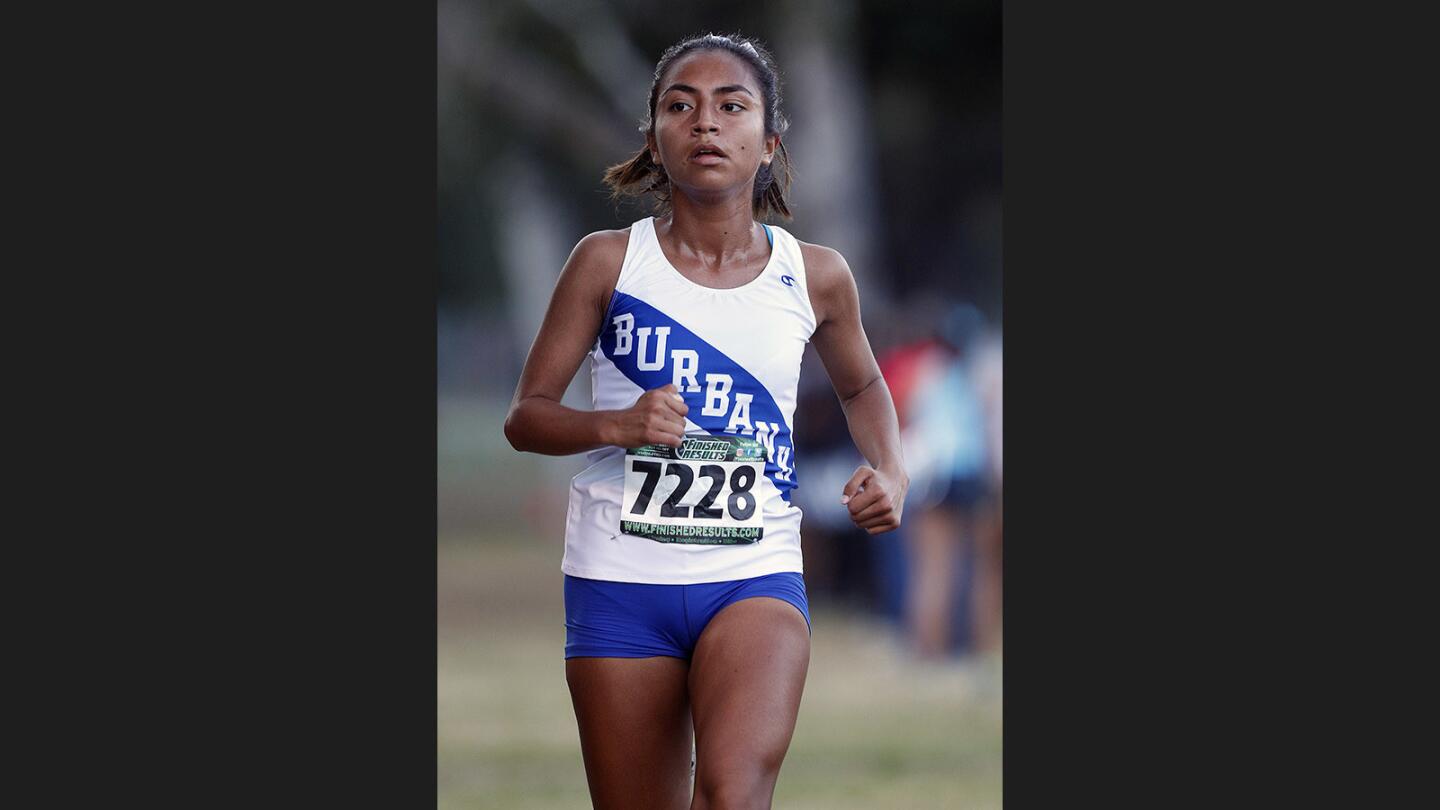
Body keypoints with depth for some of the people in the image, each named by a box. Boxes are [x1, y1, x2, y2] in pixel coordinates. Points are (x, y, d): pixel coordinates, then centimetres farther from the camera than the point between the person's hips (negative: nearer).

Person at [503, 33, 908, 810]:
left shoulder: (815, 277, 4)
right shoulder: (609, 262, -1)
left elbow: (861, 385, 24)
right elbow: (525, 415, 2)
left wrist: (890, 474, 4)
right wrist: (617, 426, -18)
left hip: (756, 577, 0)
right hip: (620, 577, 0)